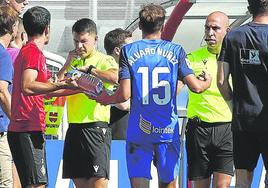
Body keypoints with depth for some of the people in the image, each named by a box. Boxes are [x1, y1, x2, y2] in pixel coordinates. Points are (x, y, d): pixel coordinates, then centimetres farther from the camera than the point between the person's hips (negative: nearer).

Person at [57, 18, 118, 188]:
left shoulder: (104, 60, -3)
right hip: (74, 128, 7)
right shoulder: (74, 62, 17)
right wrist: (68, 64, 2)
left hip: (96, 128, -7)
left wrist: (89, 69, -20)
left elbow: (115, 77, -26)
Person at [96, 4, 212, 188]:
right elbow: (195, 86, -4)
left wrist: (106, 99, 14)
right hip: (168, 130, 1)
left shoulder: (128, 51, 0)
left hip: (138, 131, -1)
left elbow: (124, 94, -7)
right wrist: (207, 81, 19)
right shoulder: (175, 51, 2)